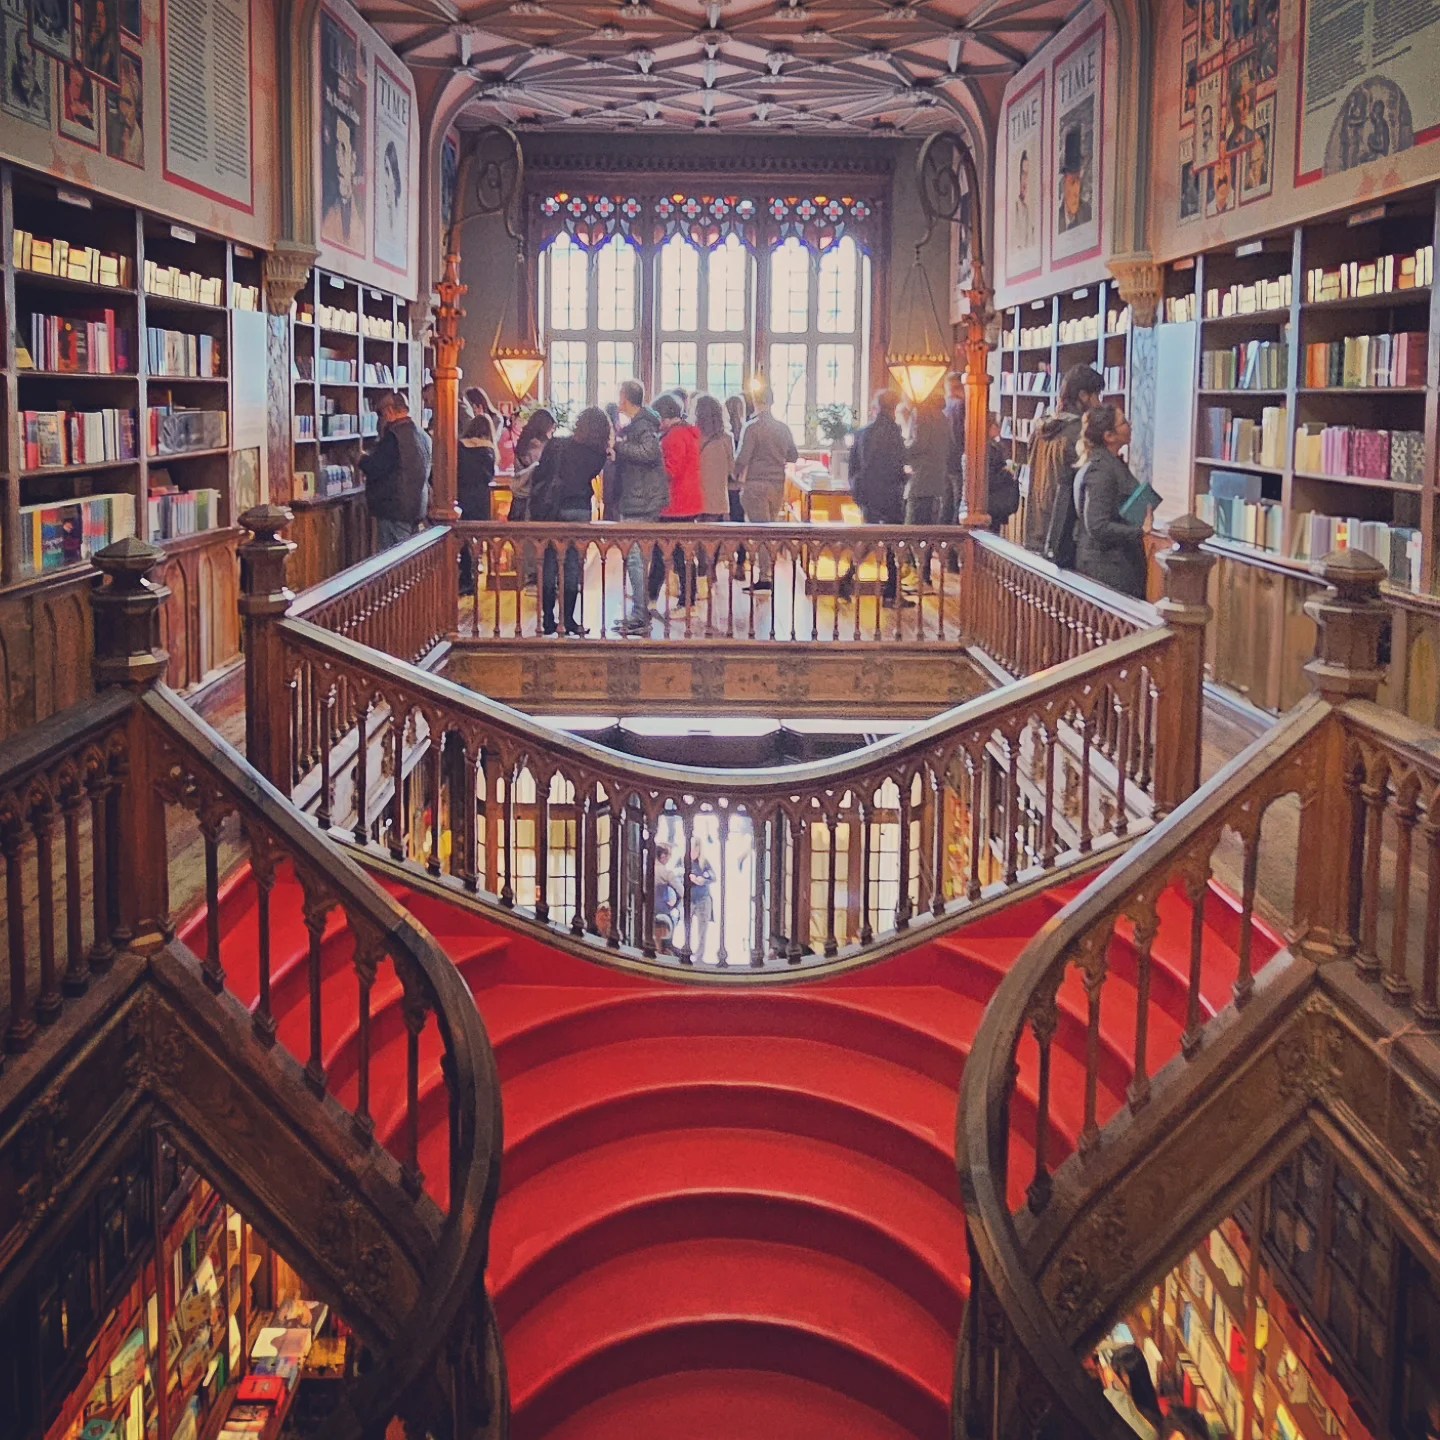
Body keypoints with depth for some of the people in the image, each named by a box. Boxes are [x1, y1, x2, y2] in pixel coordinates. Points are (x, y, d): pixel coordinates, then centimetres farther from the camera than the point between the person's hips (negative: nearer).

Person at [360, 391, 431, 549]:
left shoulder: (394, 436, -16)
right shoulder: (423, 436, 13)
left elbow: (375, 469, -18)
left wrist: (363, 459, 5)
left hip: (395, 511, -9)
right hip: (417, 508, 9)